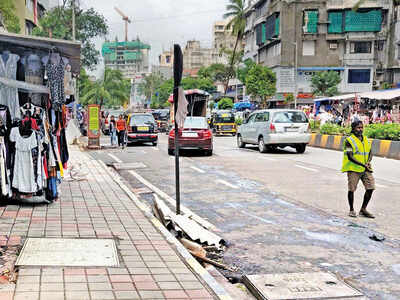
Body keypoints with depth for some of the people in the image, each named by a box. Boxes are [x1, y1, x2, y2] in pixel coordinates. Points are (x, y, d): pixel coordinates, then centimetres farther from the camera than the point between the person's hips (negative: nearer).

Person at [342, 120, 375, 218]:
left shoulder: (366, 140, 13)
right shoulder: (349, 140, -7)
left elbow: (370, 153, 16)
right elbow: (350, 157, -13)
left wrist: (368, 162, -6)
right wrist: (363, 165, -17)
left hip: (366, 169, 6)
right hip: (353, 168, -5)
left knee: (370, 187, -2)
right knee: (351, 189, -2)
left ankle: (363, 209, 11)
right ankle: (352, 210, 14)